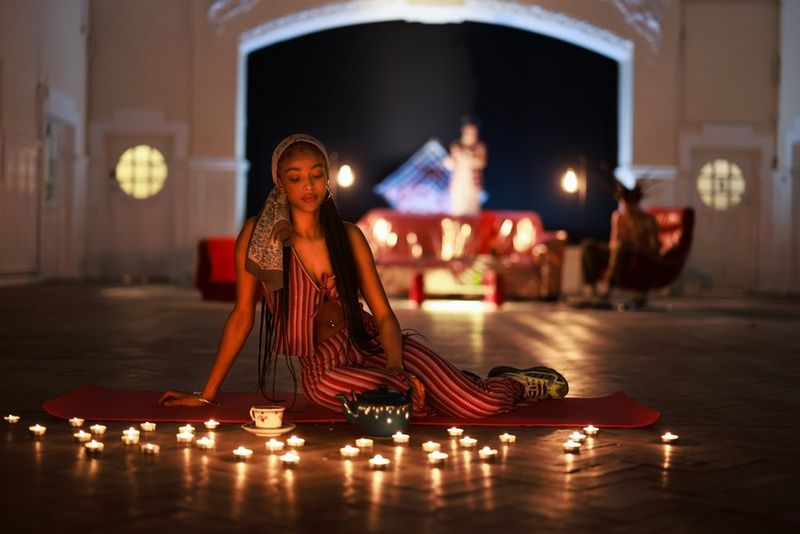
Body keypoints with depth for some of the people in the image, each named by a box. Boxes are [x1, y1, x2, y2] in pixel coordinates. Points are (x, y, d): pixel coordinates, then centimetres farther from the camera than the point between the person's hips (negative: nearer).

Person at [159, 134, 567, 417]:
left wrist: (396, 368, -22)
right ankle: (421, 394, -8)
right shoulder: (258, 235, -8)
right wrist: (206, 395, -4)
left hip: (371, 344, 0)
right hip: (324, 364, 0)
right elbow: (242, 316, -4)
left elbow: (383, 313, -3)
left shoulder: (349, 236, -2)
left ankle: (516, 384, 19)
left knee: (481, 406, -18)